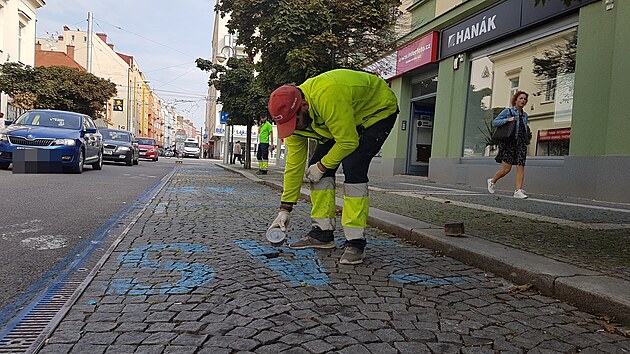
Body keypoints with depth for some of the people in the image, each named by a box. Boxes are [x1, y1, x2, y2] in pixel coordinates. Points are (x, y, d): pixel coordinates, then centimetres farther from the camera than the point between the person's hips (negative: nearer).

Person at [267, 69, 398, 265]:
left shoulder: (328, 97, -40)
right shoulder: (293, 114, -13)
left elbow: (348, 143, -32)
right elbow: (294, 163, -7)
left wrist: (322, 166, -17)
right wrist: (285, 209, -5)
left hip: (378, 110, -7)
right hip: (343, 120, 8)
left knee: (352, 168, -25)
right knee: (316, 163, -3)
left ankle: (355, 242, -17)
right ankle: (322, 233, 6)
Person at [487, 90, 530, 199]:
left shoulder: (525, 115, 18)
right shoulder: (507, 111, 2)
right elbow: (494, 122, -5)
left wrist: (527, 139, 14)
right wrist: (507, 120, -17)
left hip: (521, 143, 5)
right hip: (509, 142, -5)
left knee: (521, 167, -8)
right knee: (506, 168, -8)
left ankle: (518, 191, -11)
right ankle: (492, 181, 18)